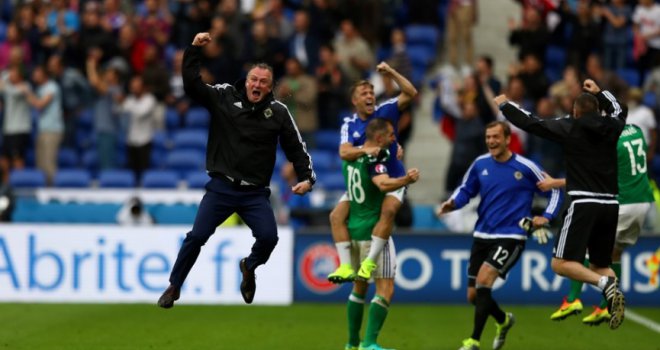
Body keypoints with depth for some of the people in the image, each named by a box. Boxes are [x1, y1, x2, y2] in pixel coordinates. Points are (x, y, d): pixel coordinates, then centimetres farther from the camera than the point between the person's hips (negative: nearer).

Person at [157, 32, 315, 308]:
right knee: (197, 236, -8)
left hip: (255, 193, 1)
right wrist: (194, 50, -18)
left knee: (268, 237, -16)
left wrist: (306, 177, -5)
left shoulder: (278, 112, 2)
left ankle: (249, 266, 19)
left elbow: (296, 147, 7)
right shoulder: (224, 97, -1)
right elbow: (192, 85, -10)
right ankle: (174, 287, 9)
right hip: (221, 187, -1)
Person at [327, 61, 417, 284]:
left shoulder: (385, 111, -4)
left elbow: (411, 94, -14)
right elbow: (344, 152, -15)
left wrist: (391, 73, -22)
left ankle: (370, 262, -30)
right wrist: (364, 150, -32)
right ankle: (345, 266, -16)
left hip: (392, 180, -3)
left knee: (388, 210, -32)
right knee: (337, 215, -13)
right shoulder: (349, 125, 1)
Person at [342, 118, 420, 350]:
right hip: (373, 231, -8)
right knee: (386, 290, -5)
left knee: (359, 287, 19)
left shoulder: (351, 157, 8)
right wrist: (407, 179, -51)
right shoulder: (374, 159, -16)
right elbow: (384, 184, -34)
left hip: (353, 228, 8)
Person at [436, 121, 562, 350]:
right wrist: (452, 203, -6)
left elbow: (554, 191, 3)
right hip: (482, 236, 5)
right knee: (473, 295, 7)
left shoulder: (525, 167, -8)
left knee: (483, 280, -25)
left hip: (511, 237, -5)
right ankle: (504, 320, 39)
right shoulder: (480, 164, 2)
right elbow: (465, 191, 15)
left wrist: (546, 217, -11)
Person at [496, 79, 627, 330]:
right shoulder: (610, 128, 10)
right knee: (599, 264, 18)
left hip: (584, 203, -6)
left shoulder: (570, 128, -2)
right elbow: (619, 111, 35)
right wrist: (599, 92, 43)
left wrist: (505, 105, 15)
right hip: (610, 204, 6)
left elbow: (532, 124, 2)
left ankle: (605, 283, -27)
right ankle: (613, 294, -10)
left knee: (560, 263, -6)